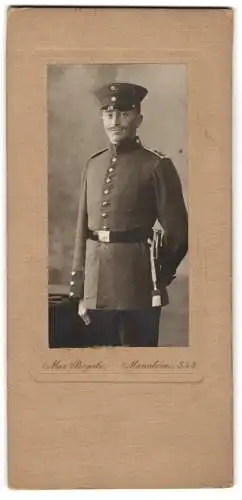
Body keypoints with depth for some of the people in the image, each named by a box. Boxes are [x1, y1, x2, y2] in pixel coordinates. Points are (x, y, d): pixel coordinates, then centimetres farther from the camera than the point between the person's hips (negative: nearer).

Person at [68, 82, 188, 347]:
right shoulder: (93, 165, 11)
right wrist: (79, 292, 8)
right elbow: (82, 230, 11)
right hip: (96, 291, 5)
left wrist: (157, 278, 7)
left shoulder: (157, 165, -5)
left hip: (138, 291, -4)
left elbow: (178, 232, -2)